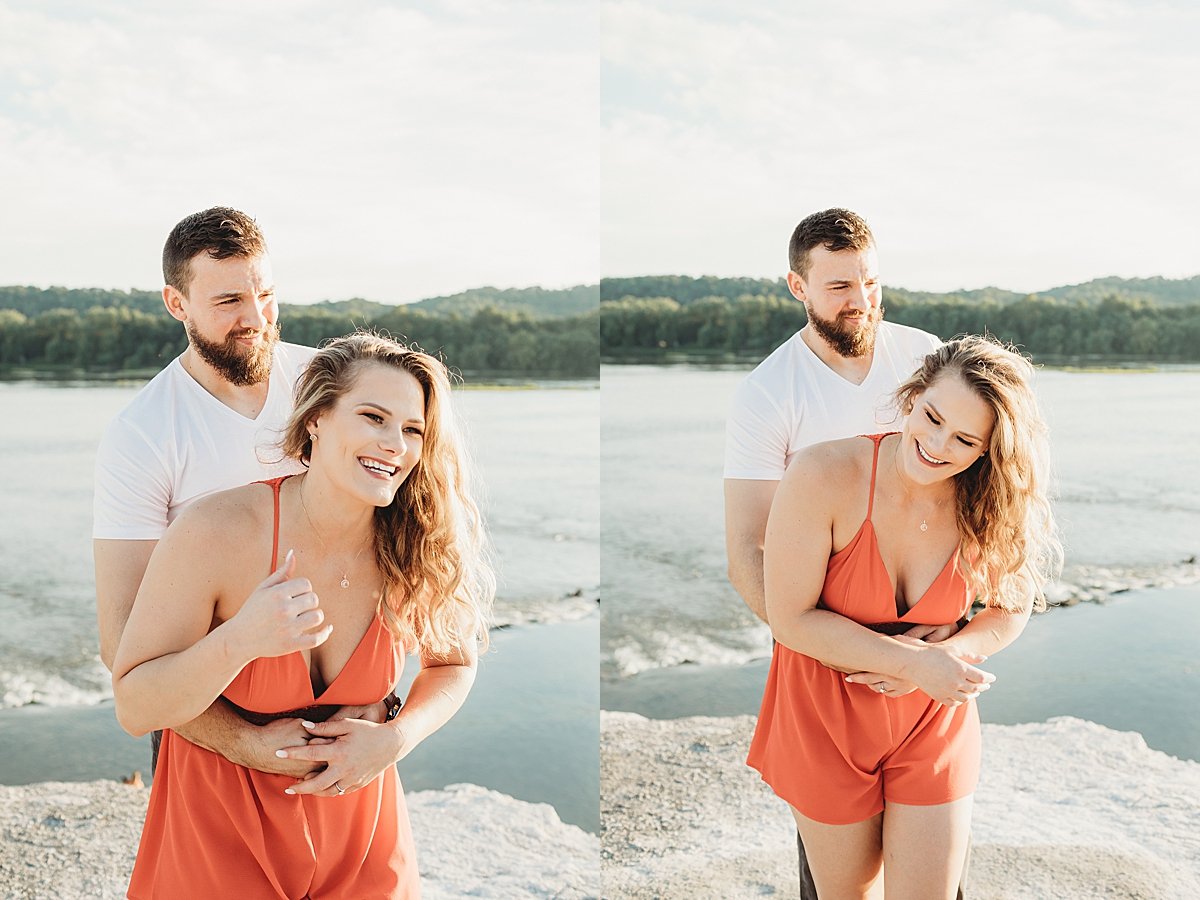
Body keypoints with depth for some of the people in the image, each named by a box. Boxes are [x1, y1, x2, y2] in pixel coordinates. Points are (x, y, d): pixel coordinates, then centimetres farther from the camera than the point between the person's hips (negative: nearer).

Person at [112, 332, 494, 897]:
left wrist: (397, 738, -16)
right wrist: (239, 642, -36)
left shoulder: (416, 551, -17)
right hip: (219, 824, -2)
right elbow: (134, 711, -19)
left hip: (355, 814, 3)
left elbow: (454, 663, 2)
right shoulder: (217, 533, -25)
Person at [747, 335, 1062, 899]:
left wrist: (944, 657, -18)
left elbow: (1011, 610, 2)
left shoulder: (988, 507, -13)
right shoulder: (824, 476, -24)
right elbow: (792, 619, -20)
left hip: (933, 725, 2)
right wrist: (915, 663, -23)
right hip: (826, 722, -1)